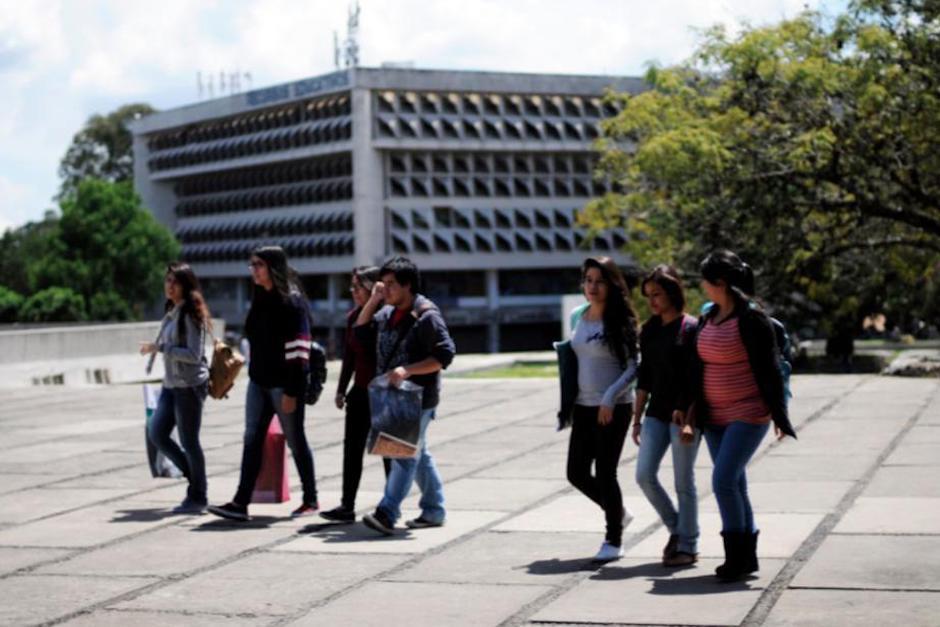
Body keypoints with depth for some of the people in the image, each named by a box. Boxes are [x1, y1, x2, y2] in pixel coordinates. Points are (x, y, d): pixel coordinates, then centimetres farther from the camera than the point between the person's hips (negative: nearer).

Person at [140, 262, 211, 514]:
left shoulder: (191, 314, -13)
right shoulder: (172, 312, 11)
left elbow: (194, 355, -19)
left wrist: (160, 348, -19)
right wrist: (156, 348, 2)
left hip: (190, 385, -9)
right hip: (170, 384, 9)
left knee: (189, 441, -1)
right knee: (156, 433, 8)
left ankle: (197, 497, 11)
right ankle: (193, 476, 23)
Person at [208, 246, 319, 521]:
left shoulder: (292, 302, -12)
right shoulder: (260, 299, 12)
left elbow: (298, 350, -17)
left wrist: (291, 392, -20)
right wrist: (253, 374, 18)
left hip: (283, 384, -7)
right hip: (259, 381, 7)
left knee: (296, 441, 3)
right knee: (252, 441, 1)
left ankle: (310, 500, 16)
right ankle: (241, 503, -2)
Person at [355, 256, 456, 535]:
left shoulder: (427, 315, -12)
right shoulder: (388, 313, 13)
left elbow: (445, 354, -16)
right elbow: (361, 332, 17)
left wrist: (408, 370, -24)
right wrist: (373, 300, 5)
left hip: (418, 397, -9)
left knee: (405, 454, -12)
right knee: (417, 454, 14)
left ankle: (387, 513, -19)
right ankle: (434, 510, 23)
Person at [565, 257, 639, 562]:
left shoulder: (620, 321, -10)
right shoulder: (577, 316, 8)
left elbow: (633, 367, -12)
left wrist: (610, 398, -21)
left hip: (613, 407, -6)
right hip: (583, 406, 7)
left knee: (605, 473, -4)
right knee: (577, 473, 8)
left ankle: (613, 540, 12)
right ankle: (618, 512, 33)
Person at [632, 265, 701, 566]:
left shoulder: (691, 328, -9)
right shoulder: (649, 330, 11)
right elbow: (644, 376, 13)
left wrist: (685, 412, -21)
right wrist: (637, 417, 11)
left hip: (684, 413, -6)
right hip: (657, 412, 6)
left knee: (683, 481, 0)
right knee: (644, 474, -1)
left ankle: (688, 546, 11)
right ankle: (676, 528, 19)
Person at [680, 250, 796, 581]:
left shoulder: (751, 318, -13)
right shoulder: (708, 317, 9)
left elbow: (768, 369, -13)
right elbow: (697, 365, 17)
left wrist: (779, 414, -13)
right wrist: (687, 405, 17)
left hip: (748, 415, -8)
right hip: (715, 416, 8)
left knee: (724, 481, -16)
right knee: (733, 485, 11)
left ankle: (736, 556, -5)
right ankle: (746, 556, 20)